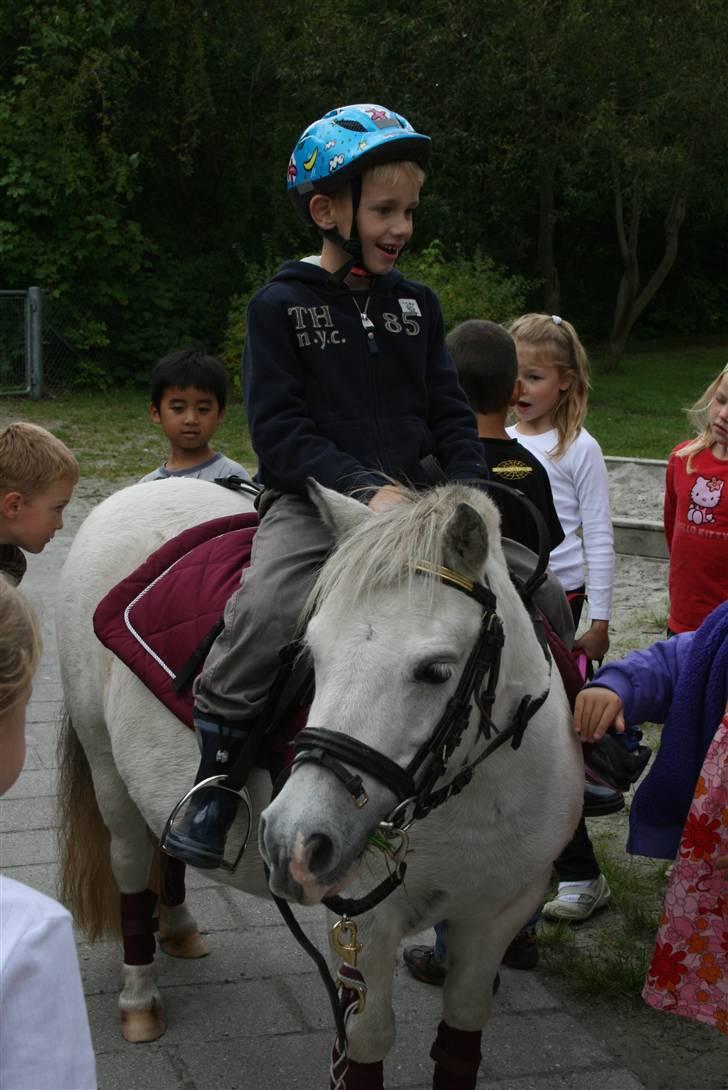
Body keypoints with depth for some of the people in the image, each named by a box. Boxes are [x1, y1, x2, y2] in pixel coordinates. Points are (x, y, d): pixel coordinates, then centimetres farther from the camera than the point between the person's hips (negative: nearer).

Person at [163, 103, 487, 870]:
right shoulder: (282, 305, -1)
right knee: (264, 613, -30)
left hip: (409, 499, 5)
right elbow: (278, 431, -8)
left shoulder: (416, 305, 14)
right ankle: (214, 787, -14)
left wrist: (471, 491, -5)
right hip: (310, 499, -4)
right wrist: (366, 487, -21)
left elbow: (450, 414, 14)